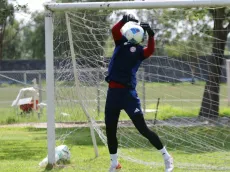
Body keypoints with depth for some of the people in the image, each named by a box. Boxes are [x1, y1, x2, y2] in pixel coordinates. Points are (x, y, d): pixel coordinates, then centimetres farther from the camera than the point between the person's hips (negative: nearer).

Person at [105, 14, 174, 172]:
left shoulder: (140, 50, 1)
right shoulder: (121, 42, 12)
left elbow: (150, 51, -21)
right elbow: (114, 30, -7)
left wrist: (151, 35, -35)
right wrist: (124, 20, -24)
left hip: (128, 92, -5)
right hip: (112, 92, 5)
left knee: (143, 128, -7)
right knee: (110, 130, 10)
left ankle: (167, 157, 4)